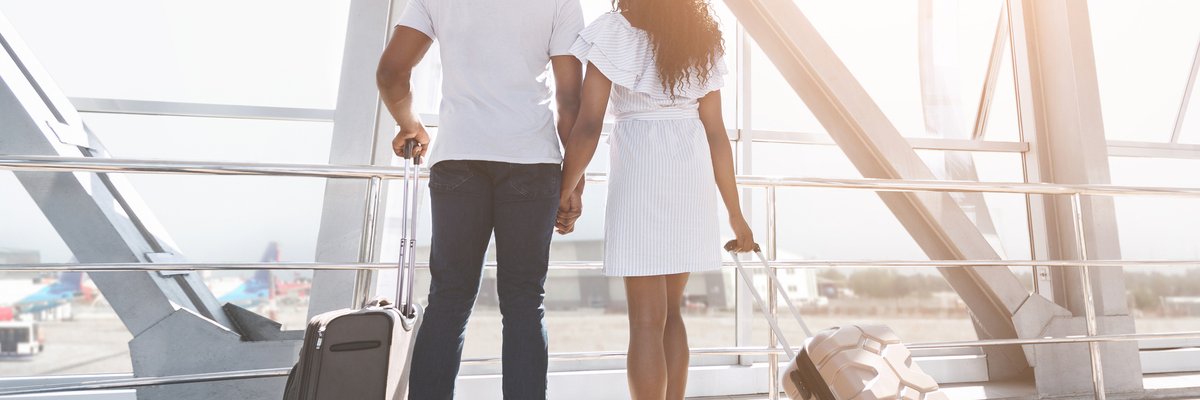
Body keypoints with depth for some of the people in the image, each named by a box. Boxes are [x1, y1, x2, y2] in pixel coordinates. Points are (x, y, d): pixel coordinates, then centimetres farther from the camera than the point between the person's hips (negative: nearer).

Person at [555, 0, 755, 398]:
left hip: (640, 169, -5)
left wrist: (565, 191, 1)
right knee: (669, 311, 17)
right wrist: (735, 213, 11)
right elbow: (716, 134, 7)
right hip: (692, 174, 5)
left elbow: (588, 126, -8)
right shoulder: (701, 41, 12)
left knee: (646, 321, -1)